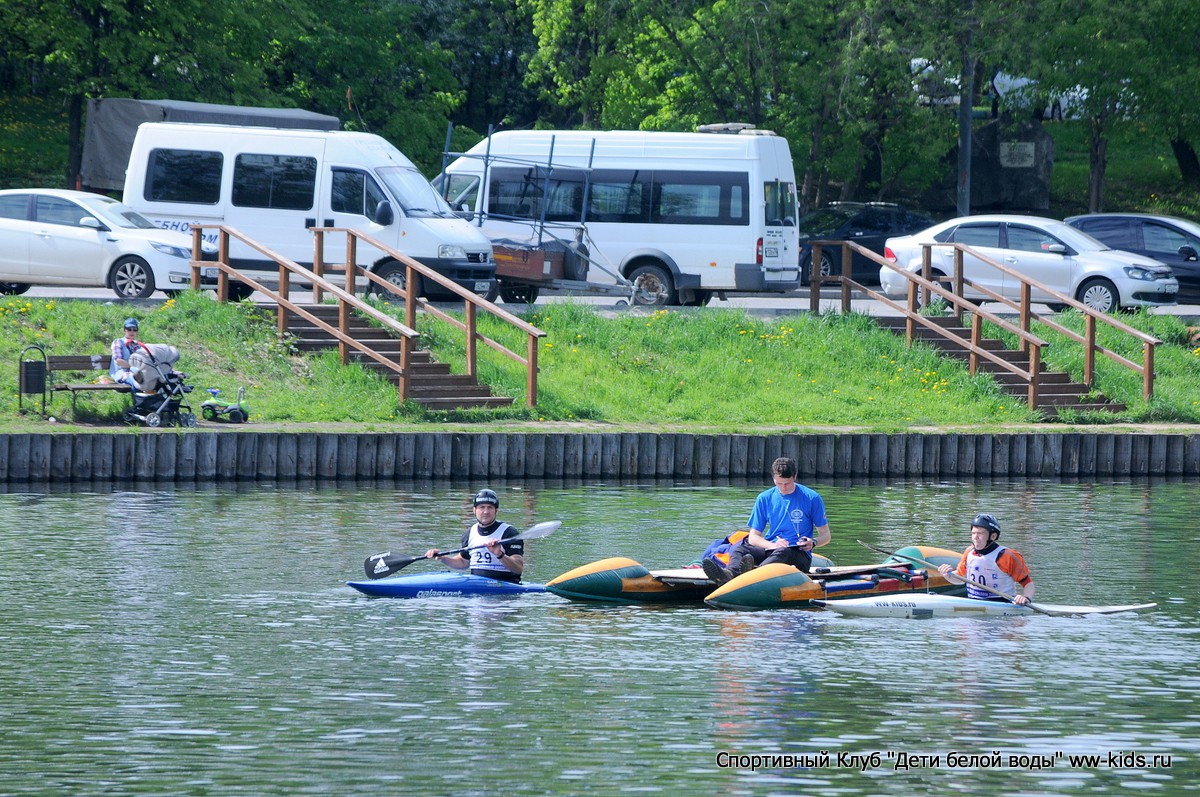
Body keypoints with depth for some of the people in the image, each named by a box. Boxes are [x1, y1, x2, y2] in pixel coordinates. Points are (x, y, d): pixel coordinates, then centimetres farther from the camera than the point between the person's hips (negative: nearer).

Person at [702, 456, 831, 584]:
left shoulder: (812, 498, 2)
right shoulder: (765, 498, 10)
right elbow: (753, 536, 8)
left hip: (800, 555, -3)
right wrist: (773, 545, -13)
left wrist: (813, 542, -17)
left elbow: (825, 536, 7)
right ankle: (731, 573, -63)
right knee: (740, 548, -27)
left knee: (782, 552, -39)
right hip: (770, 550, 3)